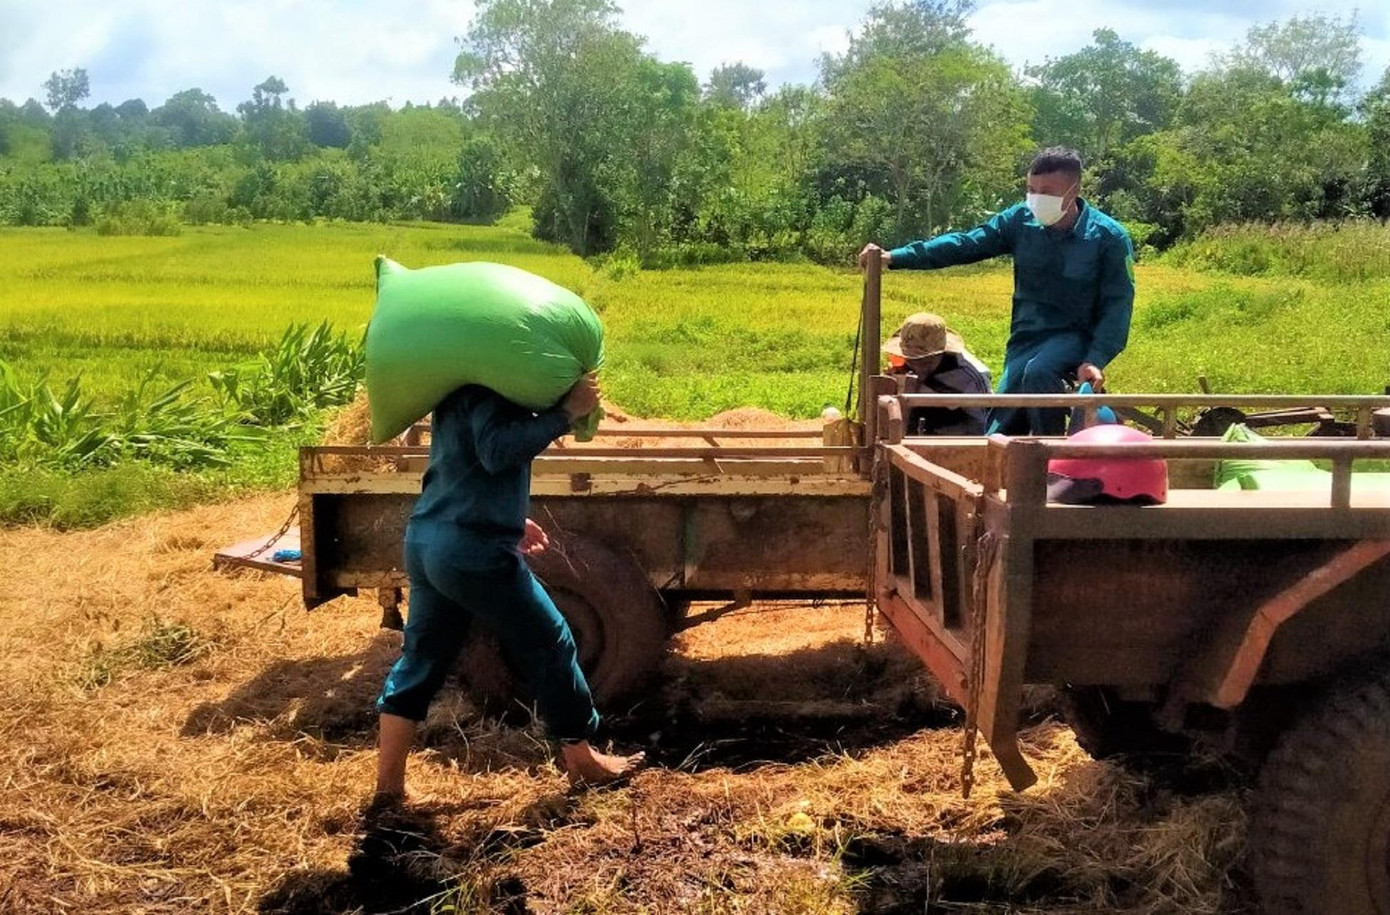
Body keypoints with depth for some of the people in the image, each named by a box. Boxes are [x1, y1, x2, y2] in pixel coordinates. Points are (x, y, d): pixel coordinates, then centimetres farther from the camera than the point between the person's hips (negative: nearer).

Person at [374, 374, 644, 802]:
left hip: (426, 541, 9)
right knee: (551, 644, 8)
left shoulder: (460, 387, 16)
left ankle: (388, 783, 18)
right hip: (474, 552, -9)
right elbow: (496, 451, -29)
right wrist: (565, 412, -26)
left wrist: (510, 519, 26)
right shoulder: (487, 388, -14)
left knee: (422, 659, 16)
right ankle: (582, 760, 22)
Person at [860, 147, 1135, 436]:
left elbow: (1118, 303, -10)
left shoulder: (1109, 237, -11)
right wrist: (895, 257, -18)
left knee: (1038, 373, -35)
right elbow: (964, 244, -8)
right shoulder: (1021, 220, -3)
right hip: (1026, 337, 4)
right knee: (1000, 432, -4)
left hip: (1074, 336, -4)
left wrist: (1096, 359, -25)